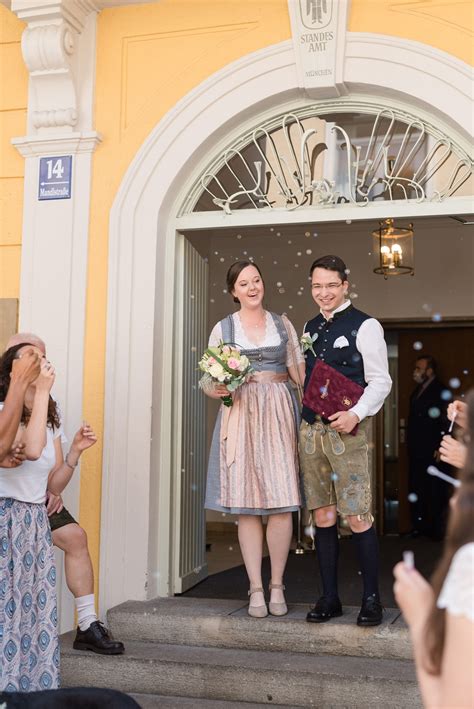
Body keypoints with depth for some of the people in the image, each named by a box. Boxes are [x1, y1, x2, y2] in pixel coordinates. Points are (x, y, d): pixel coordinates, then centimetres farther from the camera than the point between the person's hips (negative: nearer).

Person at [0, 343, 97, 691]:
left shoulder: (52, 419, 13)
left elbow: (54, 485, 12)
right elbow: (33, 450, -30)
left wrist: (76, 450, -3)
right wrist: (42, 390, -24)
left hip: (37, 525, 7)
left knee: (38, 616, 7)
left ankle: (35, 691, 17)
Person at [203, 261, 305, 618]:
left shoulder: (282, 324, 12)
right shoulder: (223, 328, 9)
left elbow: (299, 371, 10)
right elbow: (209, 382, 8)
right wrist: (217, 389, -14)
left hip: (278, 414, 1)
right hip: (240, 416, 0)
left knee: (282, 503, -5)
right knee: (247, 505, 0)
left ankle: (277, 585, 9)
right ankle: (256, 588, 9)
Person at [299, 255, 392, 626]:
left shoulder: (365, 326, -3)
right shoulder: (309, 328, 16)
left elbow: (380, 381, -7)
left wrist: (355, 414, -21)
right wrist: (306, 417, 9)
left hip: (346, 430, -6)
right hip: (311, 429, 6)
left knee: (358, 518, -5)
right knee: (323, 517, 10)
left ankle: (372, 598, 11)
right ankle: (329, 597, 20)